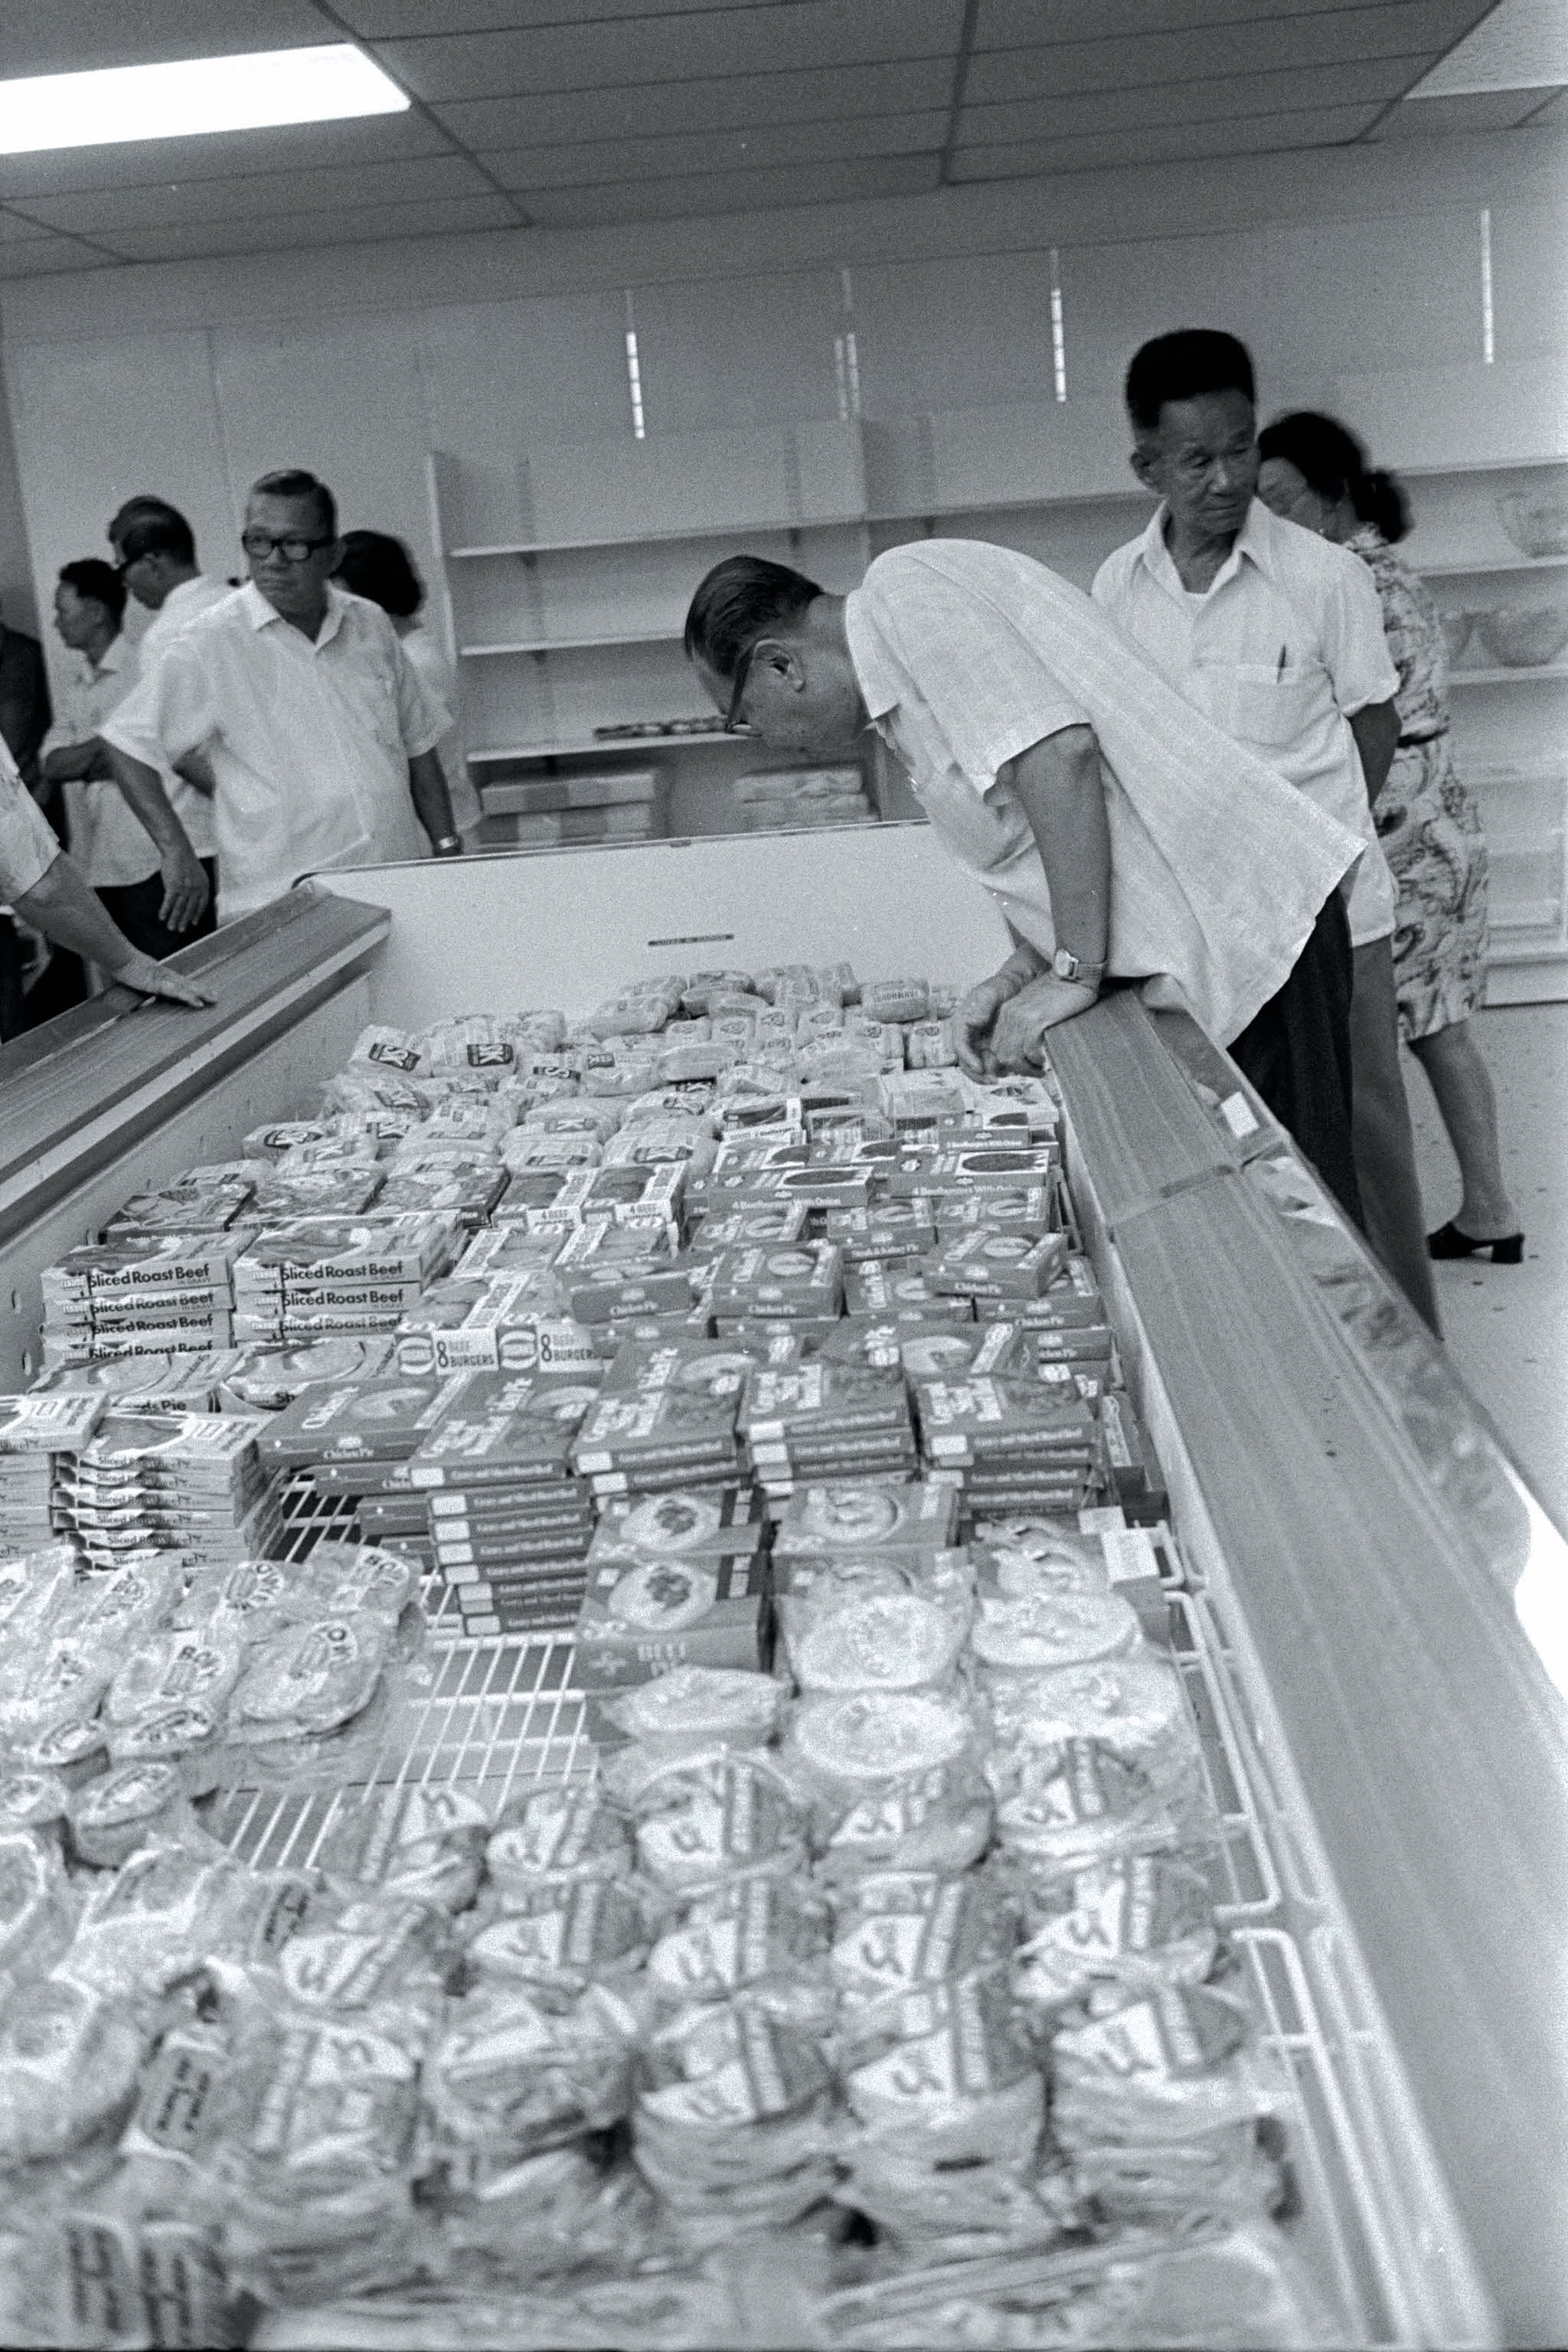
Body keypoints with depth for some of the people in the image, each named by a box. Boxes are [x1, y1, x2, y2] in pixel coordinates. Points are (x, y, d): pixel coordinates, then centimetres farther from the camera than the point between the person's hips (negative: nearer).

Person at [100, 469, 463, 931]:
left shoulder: (369, 625, 10)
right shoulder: (213, 642, -5)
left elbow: (417, 745, 19)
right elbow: (129, 744, -2)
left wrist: (447, 845, 14)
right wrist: (175, 851, -8)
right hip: (283, 907, -4)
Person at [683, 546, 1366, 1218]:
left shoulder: (902, 588, -10)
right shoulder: (899, 681, 21)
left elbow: (1061, 752, -24)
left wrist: (1073, 973, -20)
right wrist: (1023, 973, 6)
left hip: (1237, 931, -10)